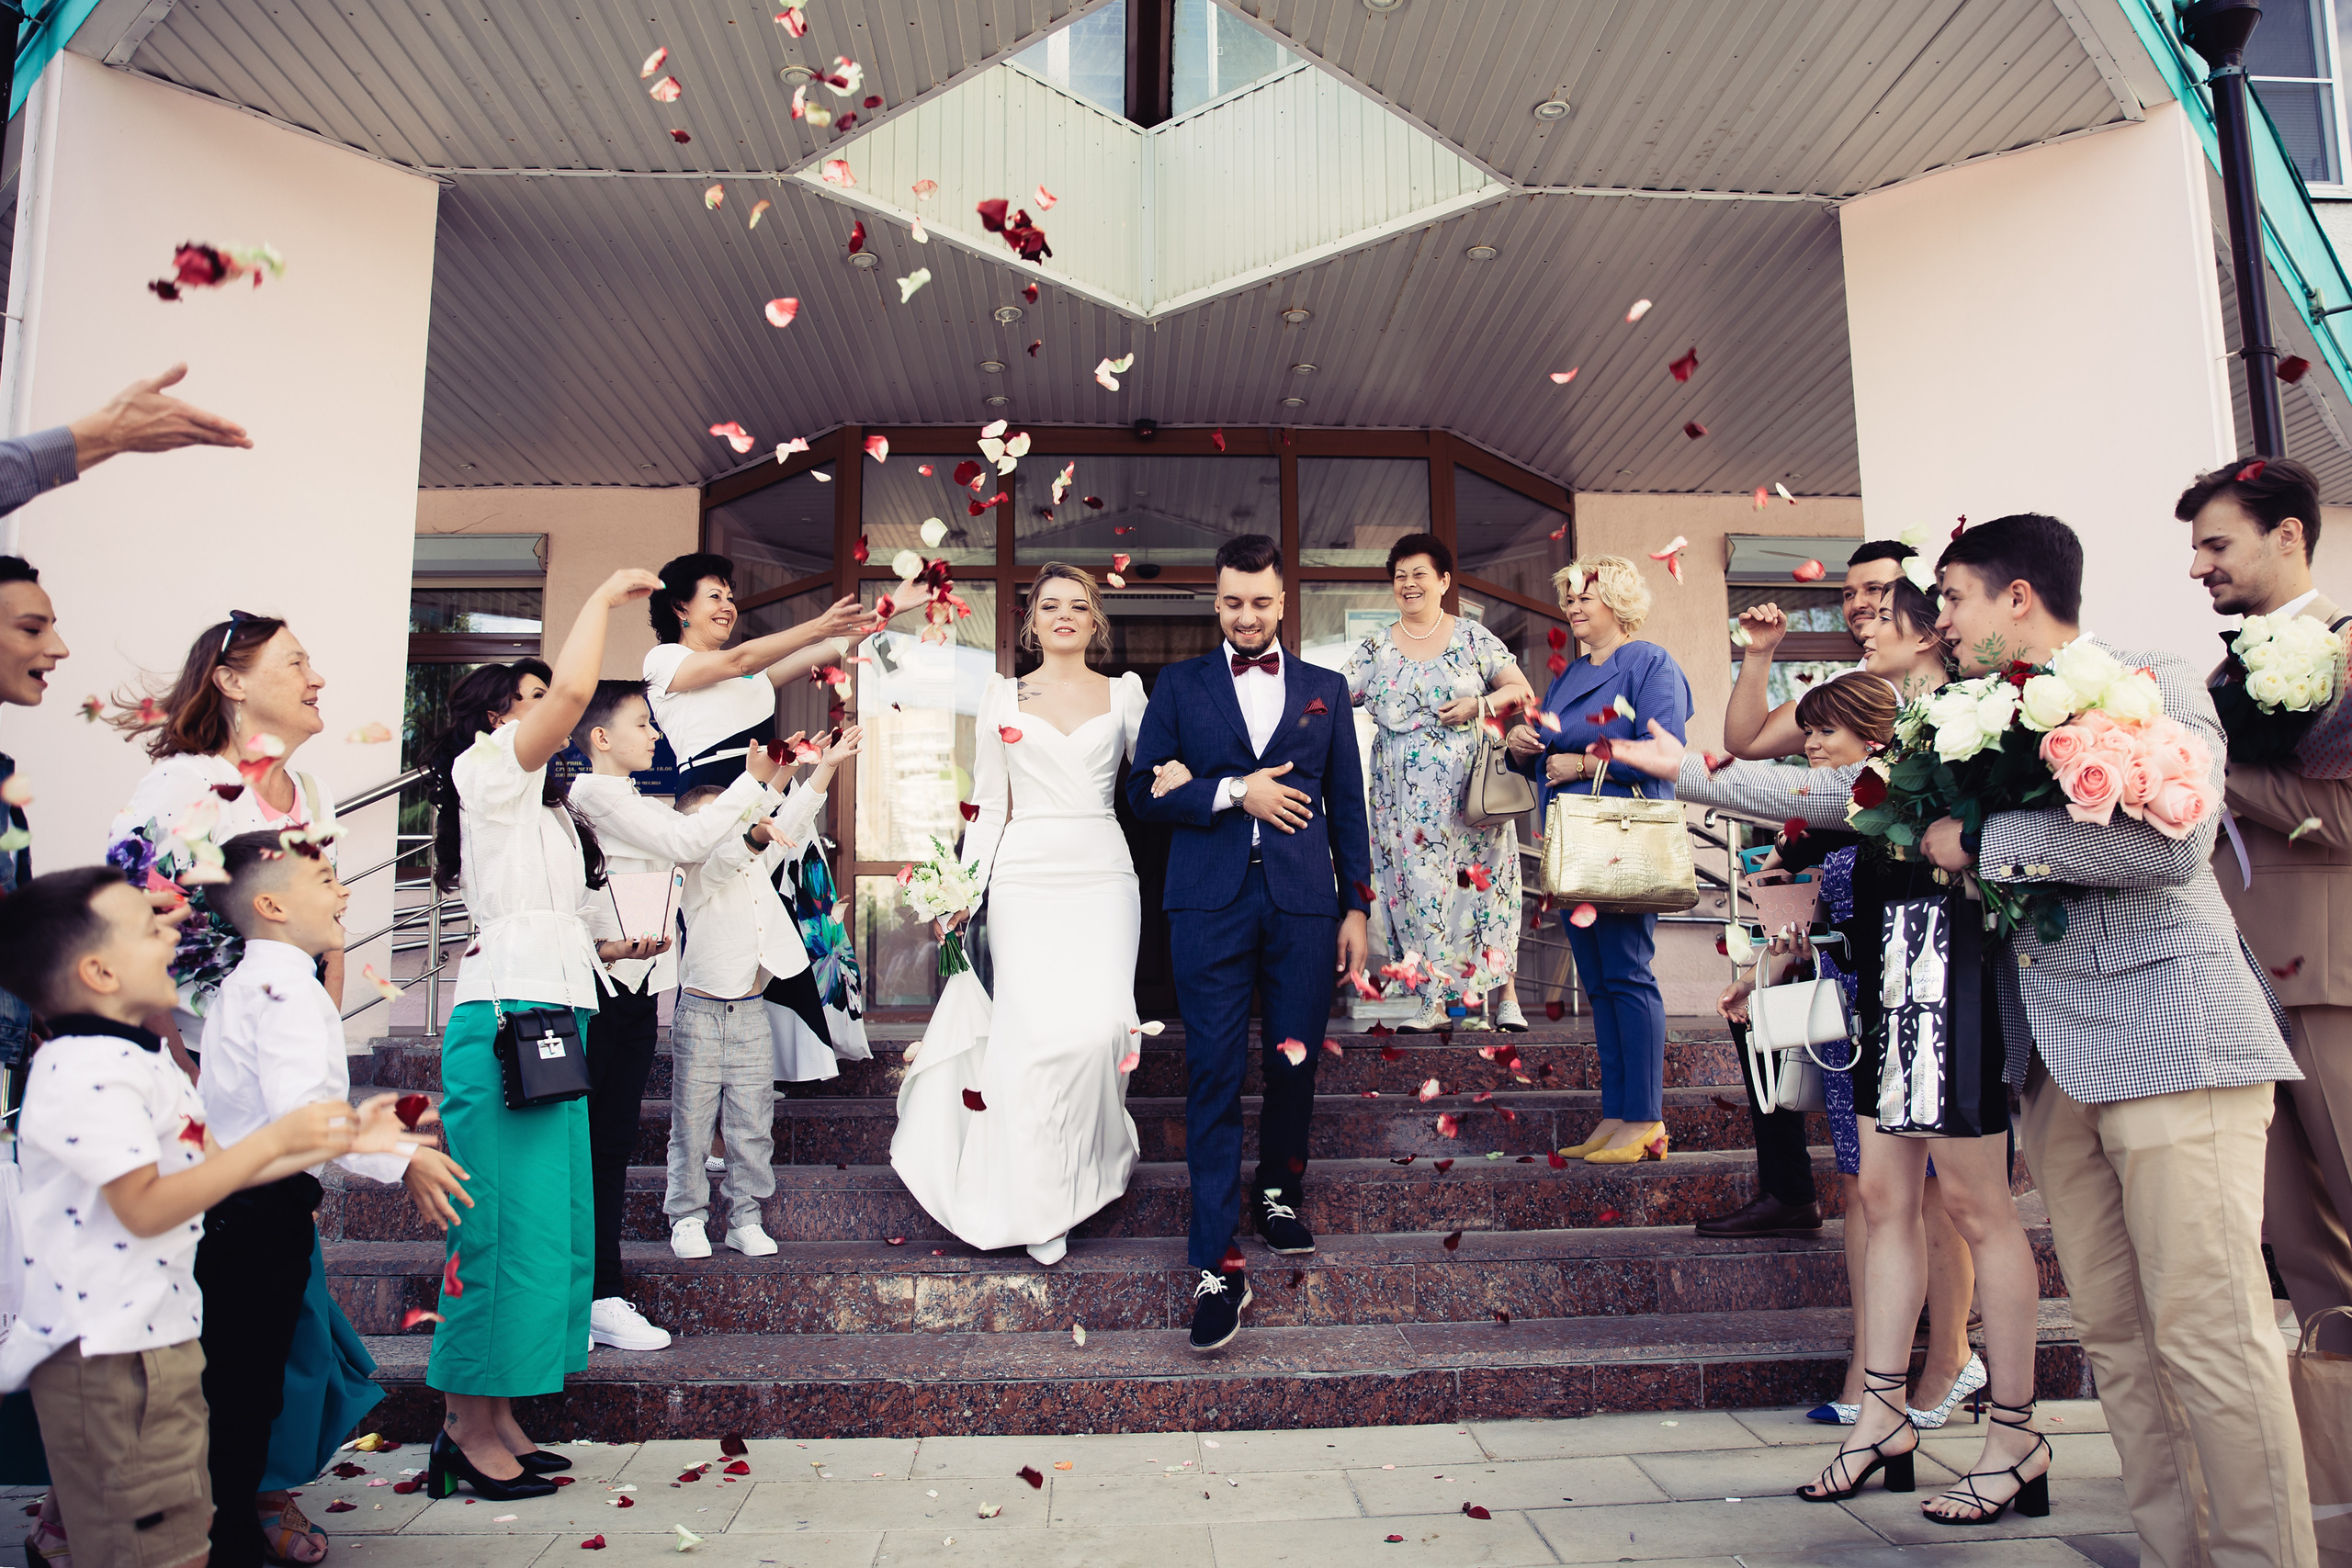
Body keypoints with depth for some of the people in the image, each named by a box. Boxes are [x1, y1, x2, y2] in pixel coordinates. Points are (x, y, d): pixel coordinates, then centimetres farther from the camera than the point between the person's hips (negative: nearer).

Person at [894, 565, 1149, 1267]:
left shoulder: (1124, 693, 12)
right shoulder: (1001, 696, 11)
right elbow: (990, 805, 11)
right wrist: (966, 890, 4)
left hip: (1104, 874, 1)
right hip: (1027, 876, -1)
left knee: (1102, 1024, -12)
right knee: (1042, 1031, -9)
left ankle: (1093, 1152, 17)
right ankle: (1042, 1208, 6)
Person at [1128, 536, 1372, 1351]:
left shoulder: (1325, 688, 14)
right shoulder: (1180, 685, 10)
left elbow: (1347, 805, 13)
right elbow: (1144, 789, 2)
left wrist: (1356, 907, 8)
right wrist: (1233, 792, -9)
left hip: (1303, 902, 2)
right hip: (1210, 902, -2)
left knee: (1294, 1065, 7)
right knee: (1213, 1076, -4)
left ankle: (1278, 1192, 34)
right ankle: (1216, 1266, 0)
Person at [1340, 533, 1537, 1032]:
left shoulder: (1473, 637, 5)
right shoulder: (1375, 649, 9)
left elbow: (1521, 690, 3)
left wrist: (1479, 705, -13)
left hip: (1470, 791, -1)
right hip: (1406, 800, 2)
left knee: (1484, 881, -1)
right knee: (1420, 888, 0)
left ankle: (1505, 995, 9)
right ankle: (1436, 1003, 6)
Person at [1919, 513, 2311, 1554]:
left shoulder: (2154, 687, -1)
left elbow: (2171, 839, -18)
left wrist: (1979, 841, -12)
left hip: (2171, 1037, -7)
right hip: (2057, 1057, 7)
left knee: (2207, 1331, -6)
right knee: (2113, 1331, 7)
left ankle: (2266, 1550, 4)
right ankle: (2175, 1547, 16)